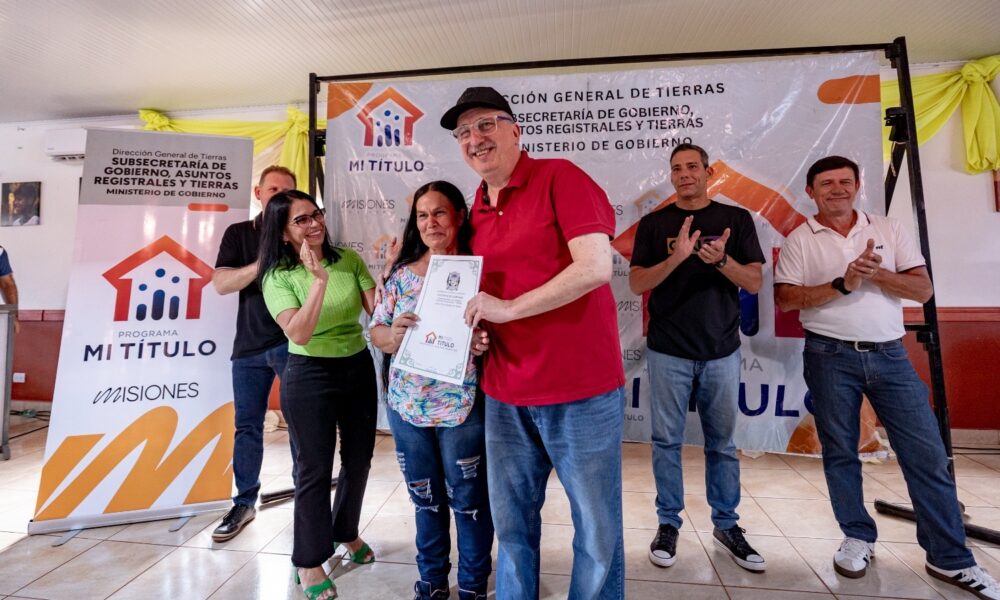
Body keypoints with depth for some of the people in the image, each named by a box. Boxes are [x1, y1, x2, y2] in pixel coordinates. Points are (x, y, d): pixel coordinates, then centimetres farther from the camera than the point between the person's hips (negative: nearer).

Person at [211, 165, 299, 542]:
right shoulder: (238, 234, 9)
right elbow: (220, 283, -3)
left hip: (292, 342, -3)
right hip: (249, 344, 3)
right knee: (247, 425, 11)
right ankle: (244, 502, 26)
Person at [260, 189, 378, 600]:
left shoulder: (349, 260, -1)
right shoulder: (278, 276, -10)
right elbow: (299, 334, -24)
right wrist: (319, 279, -31)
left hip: (358, 368, 4)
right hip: (309, 377, -4)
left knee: (359, 459, 16)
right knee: (316, 468, 6)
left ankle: (346, 531, 43)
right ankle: (309, 560, 27)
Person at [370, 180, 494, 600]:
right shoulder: (403, 274, 5)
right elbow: (375, 330, 7)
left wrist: (484, 343, -25)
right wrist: (393, 334, -15)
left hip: (463, 406, -3)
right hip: (407, 406, 4)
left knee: (468, 499, 10)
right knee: (425, 498, 19)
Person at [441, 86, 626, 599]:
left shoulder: (560, 177, -7)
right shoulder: (477, 211, 12)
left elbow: (595, 267, -19)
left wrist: (507, 308, -17)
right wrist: (474, 331, 2)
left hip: (580, 390, -6)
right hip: (505, 395, 6)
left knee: (597, 529, 11)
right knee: (511, 523, 18)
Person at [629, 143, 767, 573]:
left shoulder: (736, 219, 5)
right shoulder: (653, 224, 4)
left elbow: (755, 283, 0)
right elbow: (637, 284, -4)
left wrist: (721, 259, -20)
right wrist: (677, 257, -21)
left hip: (721, 350, 1)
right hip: (668, 351, -1)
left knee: (722, 442, 12)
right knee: (667, 440, 6)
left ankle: (726, 525, 26)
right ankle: (668, 523, 19)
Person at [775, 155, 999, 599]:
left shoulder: (890, 230, 8)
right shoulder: (799, 240, 2)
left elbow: (923, 289, 3)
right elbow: (785, 299, -7)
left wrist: (876, 273, -13)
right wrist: (842, 284, -16)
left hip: (890, 355, 2)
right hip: (830, 357, -2)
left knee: (927, 454, 4)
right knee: (840, 452, 8)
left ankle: (950, 558, 18)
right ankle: (858, 538, 25)